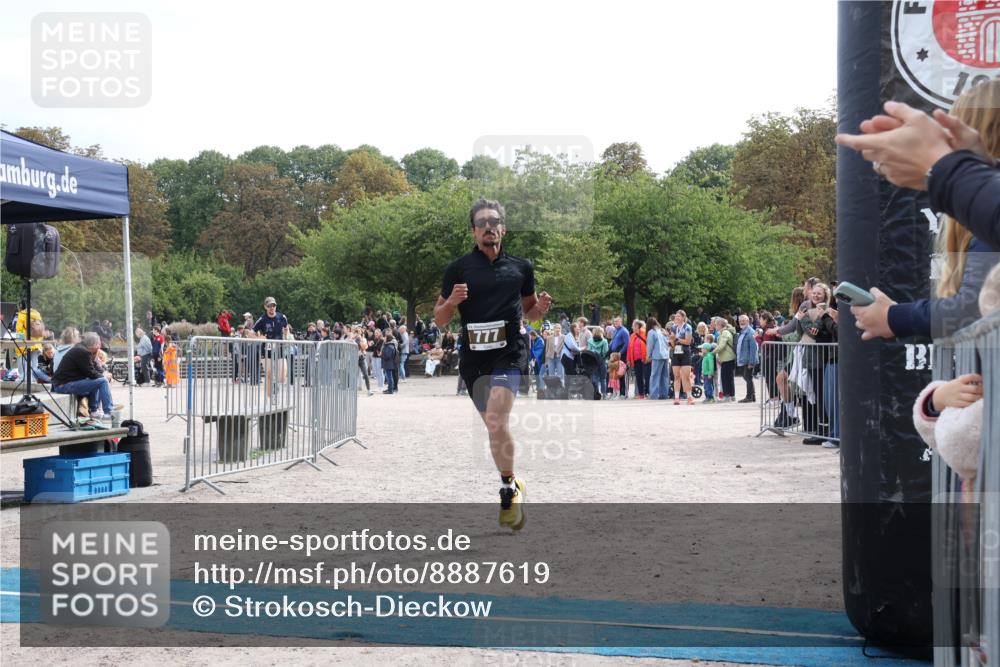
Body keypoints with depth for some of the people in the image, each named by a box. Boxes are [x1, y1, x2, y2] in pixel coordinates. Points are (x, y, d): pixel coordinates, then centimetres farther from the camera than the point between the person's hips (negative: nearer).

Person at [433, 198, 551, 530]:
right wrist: (452, 301, -14)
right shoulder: (458, 268, 5)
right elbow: (439, 319, 7)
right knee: (494, 426, 13)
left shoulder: (521, 267, 9)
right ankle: (512, 485, 32)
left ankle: (509, 488, -3)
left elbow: (528, 311, 21)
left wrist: (541, 307, -1)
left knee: (496, 423, -21)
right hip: (473, 358, 2)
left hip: (509, 354, -2)